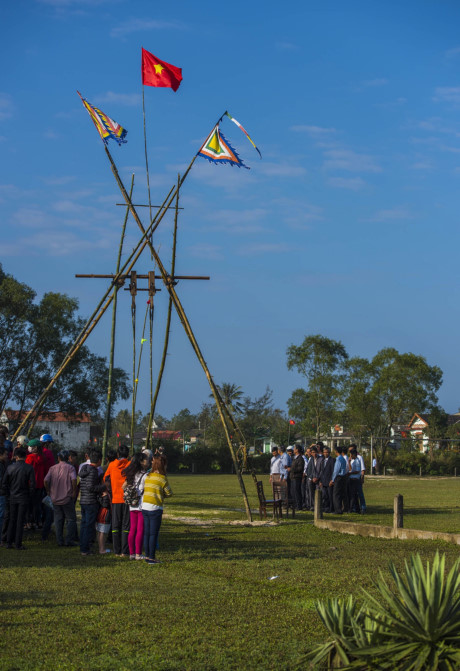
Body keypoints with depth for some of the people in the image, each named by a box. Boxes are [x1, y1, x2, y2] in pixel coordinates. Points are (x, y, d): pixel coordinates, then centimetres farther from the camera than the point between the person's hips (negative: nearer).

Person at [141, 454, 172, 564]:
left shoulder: (147, 476, 8)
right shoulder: (162, 478, -8)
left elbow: (144, 490, 11)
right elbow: (169, 493, -1)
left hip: (145, 507, 6)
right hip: (155, 508, -6)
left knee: (147, 533, 11)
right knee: (153, 534, -1)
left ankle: (147, 556, 16)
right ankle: (151, 558, 1)